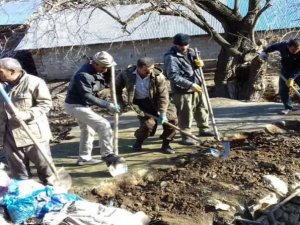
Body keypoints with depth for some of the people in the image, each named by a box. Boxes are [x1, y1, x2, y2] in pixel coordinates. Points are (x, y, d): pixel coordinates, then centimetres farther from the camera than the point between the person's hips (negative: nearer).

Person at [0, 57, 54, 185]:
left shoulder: (33, 82, -11)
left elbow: (46, 103, -12)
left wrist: (26, 114, -24)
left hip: (33, 133, -5)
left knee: (43, 163, 8)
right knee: (17, 169, 13)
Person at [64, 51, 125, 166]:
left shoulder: (96, 71, 1)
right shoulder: (83, 75, -27)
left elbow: (97, 86, 13)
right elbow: (88, 97, -29)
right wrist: (107, 105, -29)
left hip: (81, 104, 10)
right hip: (76, 105, -10)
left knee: (87, 130, 23)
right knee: (104, 125, -17)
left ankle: (84, 158, 35)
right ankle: (107, 154, -8)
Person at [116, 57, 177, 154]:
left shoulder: (158, 76, -19)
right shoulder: (127, 75, -16)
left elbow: (163, 95, -16)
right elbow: (116, 88, 2)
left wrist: (162, 113, -21)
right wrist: (121, 103, 0)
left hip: (156, 102, 1)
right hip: (140, 104, -1)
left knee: (171, 119, -10)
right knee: (148, 124, -17)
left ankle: (166, 145, 10)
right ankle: (138, 141, 17)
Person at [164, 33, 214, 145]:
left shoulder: (190, 52, 8)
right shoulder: (171, 57, -17)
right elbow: (173, 76, -25)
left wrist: (199, 63, -4)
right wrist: (190, 85, -27)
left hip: (196, 87, 8)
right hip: (182, 91, -8)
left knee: (202, 108, 20)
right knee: (185, 115, -3)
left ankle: (204, 129, 38)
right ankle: (186, 136, 10)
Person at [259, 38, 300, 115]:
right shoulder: (283, 46, -23)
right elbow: (273, 46, 1)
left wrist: (292, 78, -36)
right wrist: (264, 52, -4)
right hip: (285, 71, 2)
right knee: (283, 90, -2)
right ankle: (288, 107, 13)